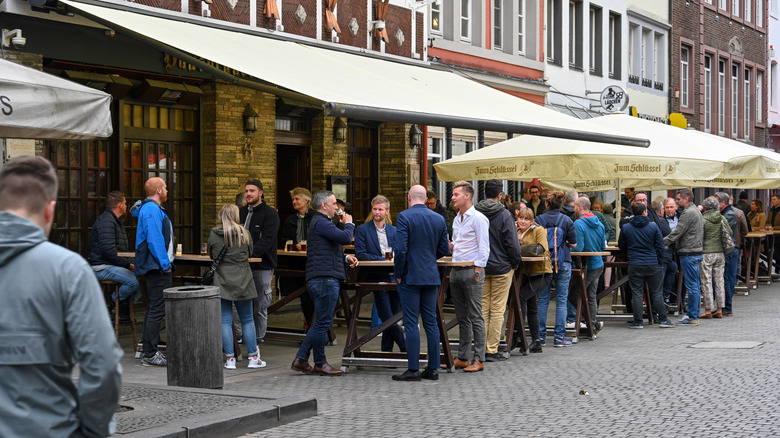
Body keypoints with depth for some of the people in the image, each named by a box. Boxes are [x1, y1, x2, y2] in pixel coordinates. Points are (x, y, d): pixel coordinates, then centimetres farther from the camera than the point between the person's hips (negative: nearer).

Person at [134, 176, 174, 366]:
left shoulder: (155, 209, 17)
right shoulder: (151, 210, -15)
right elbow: (154, 240, -20)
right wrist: (165, 264, -19)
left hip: (157, 269, 11)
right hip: (157, 267, -11)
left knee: (154, 310, 14)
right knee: (156, 311, -10)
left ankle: (150, 352, 20)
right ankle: (150, 355, -8)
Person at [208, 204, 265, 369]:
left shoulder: (214, 234, -2)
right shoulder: (244, 233, -2)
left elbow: (211, 255, 11)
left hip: (222, 282, 0)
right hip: (242, 281, 1)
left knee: (225, 321, 3)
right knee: (247, 320, 9)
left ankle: (230, 359, 2)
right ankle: (253, 357, 11)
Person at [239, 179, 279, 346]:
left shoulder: (270, 213, -4)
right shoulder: (241, 212, 15)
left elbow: (267, 238, -15)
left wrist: (250, 253, -25)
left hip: (262, 266, -5)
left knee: (260, 307, 1)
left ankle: (258, 340, 8)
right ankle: (243, 338, 13)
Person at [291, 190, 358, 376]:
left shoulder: (321, 222, 23)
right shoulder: (321, 223, -12)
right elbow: (345, 238, -23)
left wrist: (345, 258, 15)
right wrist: (349, 224, -2)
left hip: (324, 279, 11)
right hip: (325, 278, -11)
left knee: (321, 322, 13)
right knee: (323, 322, -4)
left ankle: (301, 359, 14)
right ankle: (320, 364, 4)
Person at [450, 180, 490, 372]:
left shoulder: (478, 218, -8)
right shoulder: (457, 219, 17)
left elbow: (483, 248, -12)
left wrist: (477, 271, -17)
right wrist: (449, 245, 4)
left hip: (471, 271, -8)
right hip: (456, 270, 8)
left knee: (475, 317, -5)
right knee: (462, 317, 11)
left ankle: (478, 359, -3)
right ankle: (463, 357, 15)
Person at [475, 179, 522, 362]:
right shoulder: (504, 215, -12)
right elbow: (512, 243, -12)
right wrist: (515, 264, 2)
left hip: (480, 267, 4)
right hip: (501, 267, -4)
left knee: (482, 308, 10)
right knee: (497, 309, 1)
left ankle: (481, 348, 11)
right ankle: (492, 350, 1)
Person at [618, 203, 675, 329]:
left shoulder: (626, 228, -1)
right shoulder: (653, 226, -3)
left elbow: (621, 246, 9)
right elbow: (660, 246, -1)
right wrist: (659, 260, 10)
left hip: (634, 266, 0)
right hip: (653, 265, 0)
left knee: (636, 293, 4)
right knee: (657, 292, 7)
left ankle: (638, 321, 4)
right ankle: (663, 319, 9)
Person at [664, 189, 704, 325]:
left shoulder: (688, 213, -15)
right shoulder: (696, 211, 17)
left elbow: (677, 233, -18)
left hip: (689, 254, -10)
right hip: (696, 251, 10)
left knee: (692, 286, -7)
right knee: (695, 285, 12)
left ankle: (692, 316, -4)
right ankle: (694, 314, 17)